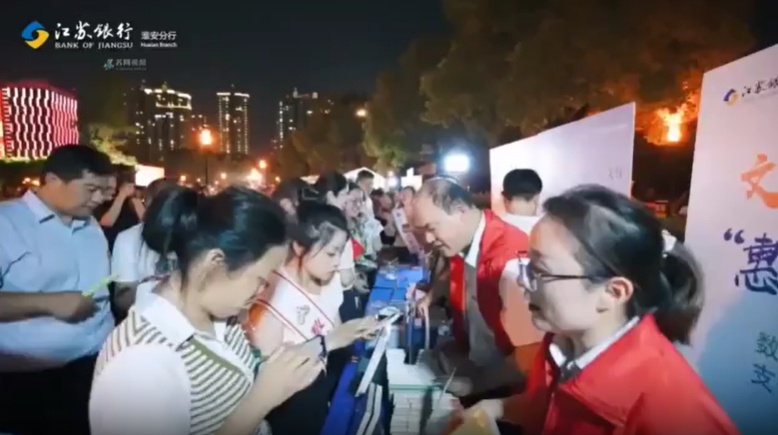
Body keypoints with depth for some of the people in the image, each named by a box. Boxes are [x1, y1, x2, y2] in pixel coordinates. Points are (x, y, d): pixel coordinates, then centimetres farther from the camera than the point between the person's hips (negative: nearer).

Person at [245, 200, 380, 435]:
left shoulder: (329, 281, 3)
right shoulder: (273, 292, -20)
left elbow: (333, 337, 7)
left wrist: (356, 333, -11)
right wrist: (327, 342, -25)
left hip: (326, 381, 6)